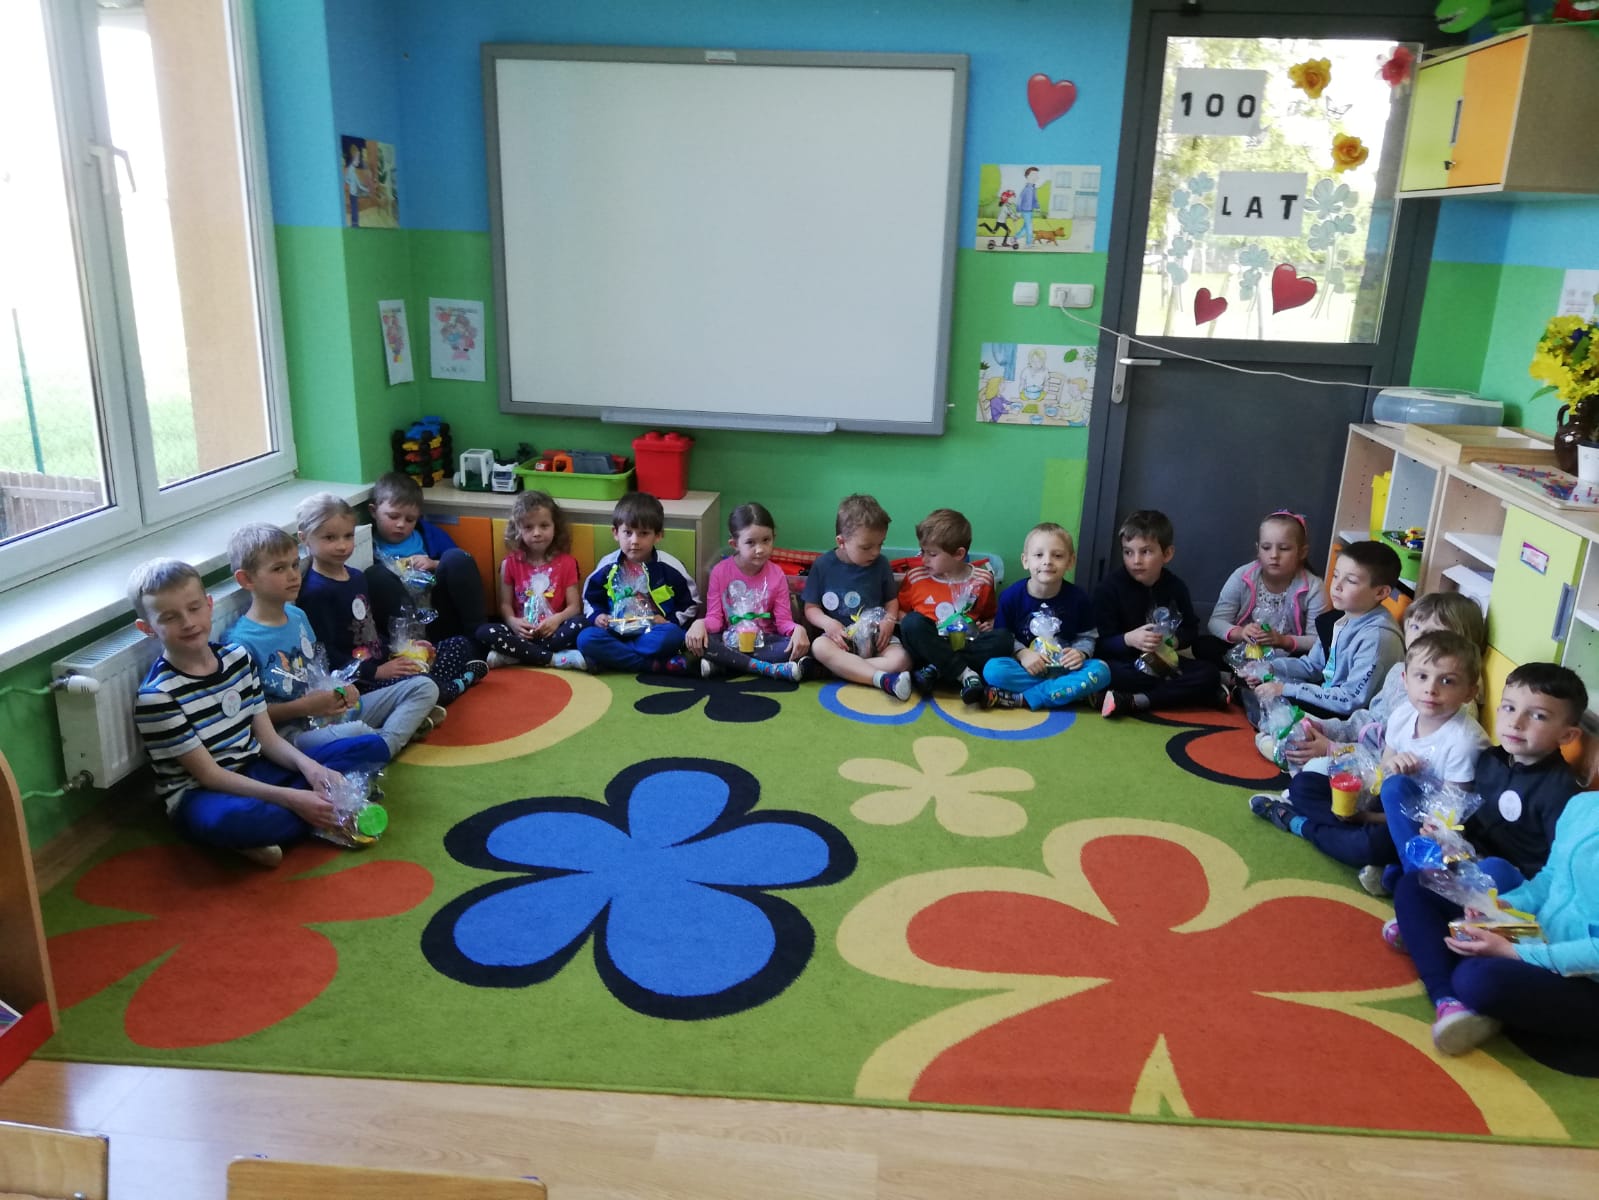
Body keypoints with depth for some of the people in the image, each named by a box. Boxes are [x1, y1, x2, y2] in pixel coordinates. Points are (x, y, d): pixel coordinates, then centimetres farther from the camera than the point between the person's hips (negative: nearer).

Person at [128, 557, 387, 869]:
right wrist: (291, 798, -24)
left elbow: (268, 738, 4)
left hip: (256, 772, 7)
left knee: (371, 747, -1)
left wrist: (310, 766, -17)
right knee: (232, 818, -45)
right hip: (202, 794, -7)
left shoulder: (237, 657, 2)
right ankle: (332, 811, -17)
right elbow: (209, 775, -17)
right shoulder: (156, 696, -16)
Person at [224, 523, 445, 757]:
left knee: (424, 687, 5)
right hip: (295, 732, -8)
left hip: (335, 710, 8)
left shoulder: (298, 615, 10)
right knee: (355, 733, -39)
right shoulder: (242, 640, -15)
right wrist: (304, 706, -19)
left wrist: (339, 688, 2)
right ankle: (404, 726, -7)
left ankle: (386, 741, -16)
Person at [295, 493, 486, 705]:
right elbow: (326, 655, -20)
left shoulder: (357, 576, 14)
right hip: (358, 681, -10)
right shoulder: (315, 593, -15)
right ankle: (459, 684, -4)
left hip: (384, 660, 10)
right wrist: (376, 672, -20)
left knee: (461, 645, 13)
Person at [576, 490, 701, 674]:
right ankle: (659, 664, -31)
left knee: (671, 635, -36)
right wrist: (596, 616, -4)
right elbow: (590, 598, 17)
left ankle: (612, 657, -25)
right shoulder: (607, 566, 2)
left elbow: (691, 603, 6)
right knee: (586, 639, -29)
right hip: (617, 631, 3)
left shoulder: (669, 567, -4)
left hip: (655, 632, -2)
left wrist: (671, 621, -9)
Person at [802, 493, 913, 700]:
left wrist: (889, 620, -10)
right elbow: (811, 608, 2)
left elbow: (891, 600, 13)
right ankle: (884, 679, -43)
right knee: (819, 646, -36)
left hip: (875, 636, 2)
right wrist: (828, 623, -19)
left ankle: (842, 669, -29)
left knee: (901, 659, -27)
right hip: (839, 636, -1)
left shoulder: (881, 564, 3)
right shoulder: (823, 566, -2)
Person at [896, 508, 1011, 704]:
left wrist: (989, 624, -3)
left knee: (1002, 638, -25)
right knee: (913, 622, -30)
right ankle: (966, 674, -33)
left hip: (965, 646, 1)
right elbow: (899, 611, 10)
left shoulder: (982, 579, 6)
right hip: (930, 649, -1)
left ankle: (935, 671, -31)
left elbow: (990, 616, 20)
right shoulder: (916, 576, 4)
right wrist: (916, 632, -10)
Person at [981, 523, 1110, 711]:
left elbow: (1087, 637, 8)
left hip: (1064, 669, 2)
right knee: (993, 669, -30)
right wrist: (1021, 653, -18)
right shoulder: (1011, 596, -6)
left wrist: (1080, 653, -13)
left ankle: (1021, 699, -27)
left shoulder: (1078, 597, -3)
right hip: (1026, 667, -2)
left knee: (1101, 671, -27)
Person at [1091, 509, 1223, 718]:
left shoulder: (1176, 587, 0)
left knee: (1210, 674, -18)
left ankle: (1132, 701, -29)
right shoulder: (1110, 586, -11)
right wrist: (1128, 639, -33)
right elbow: (1102, 643, -12)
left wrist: (1172, 641, -14)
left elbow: (1190, 629, 9)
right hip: (1125, 662, -4)